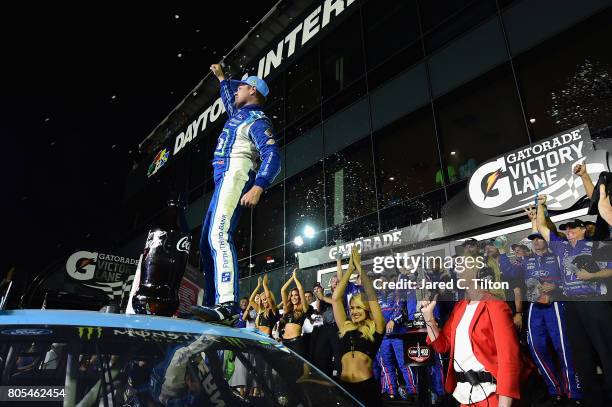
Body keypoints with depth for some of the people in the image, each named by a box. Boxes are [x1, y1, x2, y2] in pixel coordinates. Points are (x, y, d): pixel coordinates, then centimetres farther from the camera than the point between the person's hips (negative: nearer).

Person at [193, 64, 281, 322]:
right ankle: (213, 302, 8)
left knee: (219, 235, -28)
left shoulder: (256, 119, -1)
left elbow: (272, 156, -16)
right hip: (224, 178, 10)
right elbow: (229, 97, 54)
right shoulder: (238, 113, 28)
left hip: (236, 174, -10)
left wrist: (258, 187, -29)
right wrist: (221, 77, 63)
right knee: (207, 241, 6)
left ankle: (227, 303, -37)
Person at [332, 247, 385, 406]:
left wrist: (360, 268, -1)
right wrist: (350, 269, 5)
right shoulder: (346, 328, 10)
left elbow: (372, 297, -6)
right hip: (344, 386, 3)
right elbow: (335, 299, 6)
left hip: (367, 387, -3)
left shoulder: (375, 329, 2)